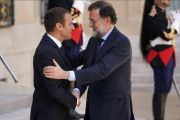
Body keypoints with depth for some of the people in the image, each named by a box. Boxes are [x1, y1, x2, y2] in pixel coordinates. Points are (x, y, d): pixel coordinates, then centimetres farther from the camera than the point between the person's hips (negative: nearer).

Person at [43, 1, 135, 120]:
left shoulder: (122, 43, -16)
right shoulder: (93, 41, 10)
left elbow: (102, 70, -27)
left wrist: (66, 74, -35)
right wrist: (77, 91, -10)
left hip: (114, 107, -7)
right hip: (94, 106, 7)